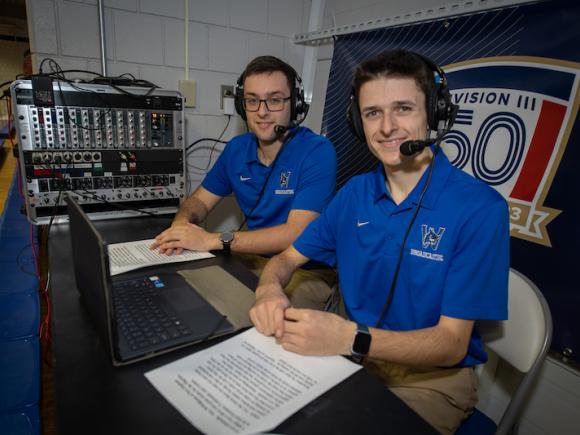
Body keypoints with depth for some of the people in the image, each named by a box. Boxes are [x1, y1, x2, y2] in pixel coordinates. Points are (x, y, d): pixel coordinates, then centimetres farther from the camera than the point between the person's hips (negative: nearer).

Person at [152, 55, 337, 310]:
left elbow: (296, 234, -24)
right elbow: (199, 200, 12)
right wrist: (182, 224, -13)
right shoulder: (236, 149, 4)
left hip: (307, 270, -5)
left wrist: (214, 240, -27)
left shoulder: (317, 151, -16)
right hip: (254, 258, 6)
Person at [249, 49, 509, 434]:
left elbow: (452, 343, -19)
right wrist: (270, 290, -22)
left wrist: (351, 337, -36)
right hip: (355, 357, 4)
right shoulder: (354, 194, -3)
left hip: (434, 377, -3)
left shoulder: (481, 209, -18)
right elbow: (287, 258, 2)